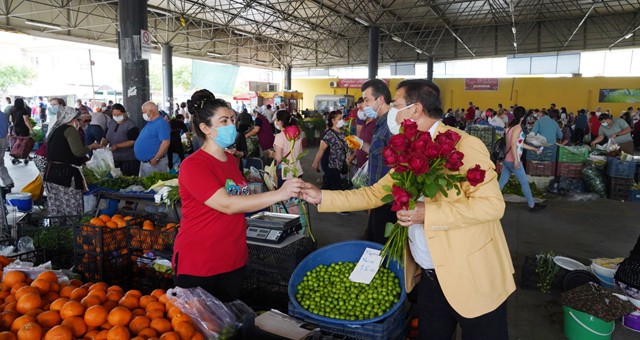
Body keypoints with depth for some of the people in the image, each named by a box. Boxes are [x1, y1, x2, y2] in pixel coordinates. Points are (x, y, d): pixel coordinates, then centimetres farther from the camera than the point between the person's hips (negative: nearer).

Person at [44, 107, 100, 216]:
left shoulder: (55, 130, 21)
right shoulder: (70, 130, -6)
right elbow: (78, 151, -17)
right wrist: (90, 147, 0)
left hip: (51, 173, 9)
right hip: (66, 174, -9)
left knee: (56, 213, 10)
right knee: (73, 213, -6)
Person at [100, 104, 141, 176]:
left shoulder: (130, 125, -12)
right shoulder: (110, 123, 11)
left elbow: (133, 142, -18)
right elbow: (105, 138, 15)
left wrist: (117, 145, -25)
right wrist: (102, 145, -7)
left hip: (129, 160, -6)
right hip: (114, 159, 6)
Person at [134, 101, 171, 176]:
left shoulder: (161, 124, -16)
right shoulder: (149, 123, 15)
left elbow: (166, 142, -26)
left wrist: (156, 159, -25)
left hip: (154, 163, -10)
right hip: (144, 162, 10)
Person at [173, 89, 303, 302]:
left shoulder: (231, 160, 8)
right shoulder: (193, 165, -16)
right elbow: (227, 204, -28)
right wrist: (279, 194, -31)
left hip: (233, 259, 7)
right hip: (198, 264, -7)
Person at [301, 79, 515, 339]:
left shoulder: (464, 144, -16)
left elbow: (492, 203, -22)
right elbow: (374, 194, 9)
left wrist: (427, 213, -27)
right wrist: (321, 197, 4)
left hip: (472, 276, -6)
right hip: (429, 276, 7)